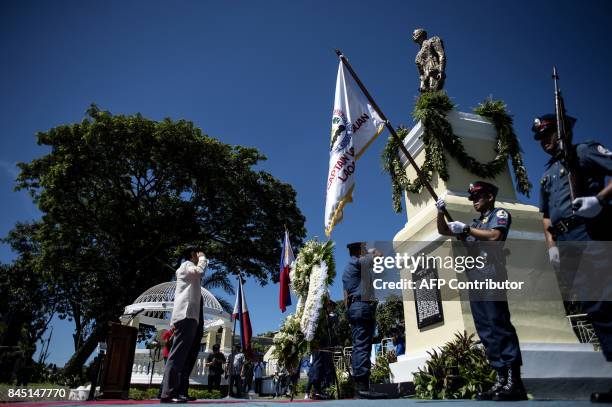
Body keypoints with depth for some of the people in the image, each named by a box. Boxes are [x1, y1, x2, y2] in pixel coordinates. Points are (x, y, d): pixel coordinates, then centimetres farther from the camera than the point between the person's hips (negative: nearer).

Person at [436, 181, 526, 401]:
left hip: (491, 277, -7)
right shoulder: (475, 222, 28)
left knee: (499, 327, -14)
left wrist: (466, 229, -7)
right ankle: (501, 380, 7)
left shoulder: (500, 213, 9)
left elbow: (494, 236, -11)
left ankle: (514, 383, -12)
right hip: (475, 281, 7)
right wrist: (441, 212, 11)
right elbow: (443, 231, 26)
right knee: (486, 332, 4)